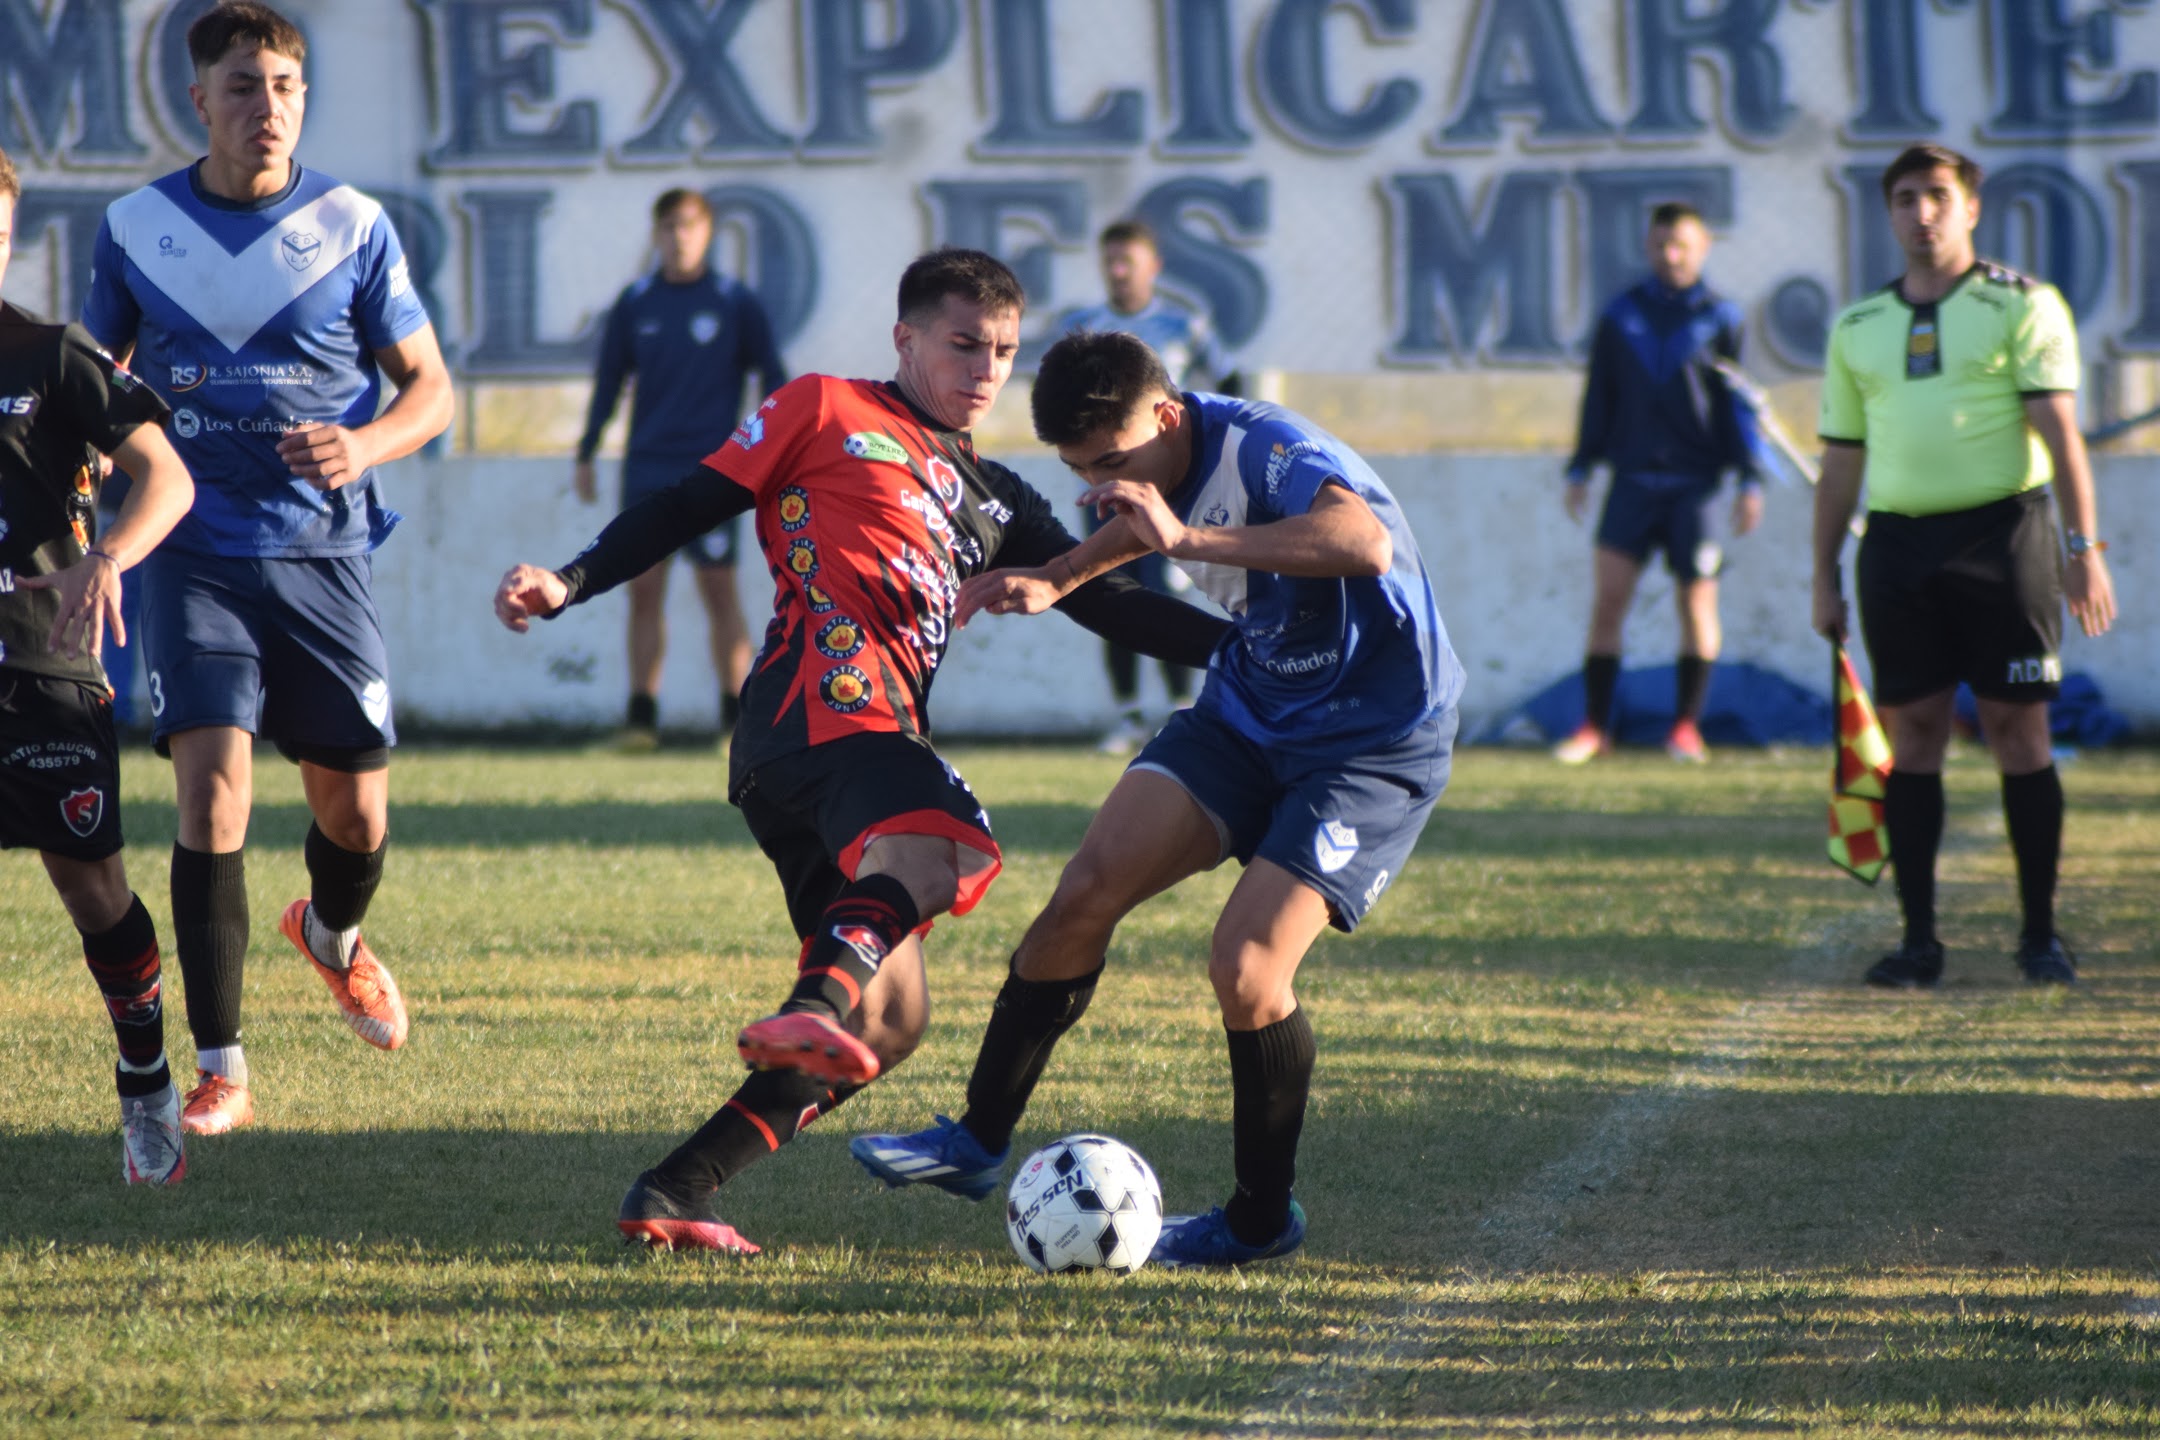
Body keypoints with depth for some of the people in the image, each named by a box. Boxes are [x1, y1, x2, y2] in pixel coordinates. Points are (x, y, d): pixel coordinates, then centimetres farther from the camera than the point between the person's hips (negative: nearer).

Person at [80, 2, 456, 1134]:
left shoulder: (352, 226, -1)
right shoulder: (136, 226, 1)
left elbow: (429, 385, 4)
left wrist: (365, 447, -16)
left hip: (321, 552, 1)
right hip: (192, 555, -1)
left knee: (355, 809, 6)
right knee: (213, 790, -15)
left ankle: (334, 936, 44)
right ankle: (219, 1073, -9)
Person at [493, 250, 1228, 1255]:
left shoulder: (995, 503, 32)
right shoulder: (827, 411, 14)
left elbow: (1105, 604, 26)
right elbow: (691, 505, 11)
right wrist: (569, 584, -2)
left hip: (877, 733, 8)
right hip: (826, 694, -8)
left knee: (889, 1021, 2)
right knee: (939, 848, -38)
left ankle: (673, 1197, 2)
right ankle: (810, 1010, -61)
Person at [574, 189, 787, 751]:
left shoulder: (735, 304, 1)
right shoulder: (635, 304, 8)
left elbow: (772, 378, 6)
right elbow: (608, 381, 15)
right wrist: (585, 455, 11)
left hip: (711, 468, -2)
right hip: (647, 468, 3)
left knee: (718, 587, -4)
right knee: (645, 587, -1)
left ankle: (737, 717, 1)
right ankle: (641, 718, 2)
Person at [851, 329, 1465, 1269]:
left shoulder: (1267, 451, -28)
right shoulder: (1163, 463, -2)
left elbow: (1367, 543, -50)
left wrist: (1188, 539, -51)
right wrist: (1056, 580, 9)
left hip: (1375, 747, -8)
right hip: (1248, 709, 8)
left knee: (1245, 967, -18)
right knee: (1087, 892, -5)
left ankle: (1261, 1220, 3)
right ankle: (979, 1139, 8)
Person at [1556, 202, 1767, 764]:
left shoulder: (1721, 318, 4)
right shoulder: (1621, 317, 9)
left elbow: (1740, 402, 5)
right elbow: (1599, 397, 14)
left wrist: (1750, 481, -1)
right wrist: (1580, 469, 9)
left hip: (1695, 482, -1)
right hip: (1632, 478, 1)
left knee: (1696, 601, 0)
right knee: (1607, 598, -6)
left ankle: (1686, 726, 10)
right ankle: (1595, 726, 0)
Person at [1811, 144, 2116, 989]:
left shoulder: (2021, 307, 2)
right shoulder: (1857, 328, 14)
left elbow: (2059, 429, -6)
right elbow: (1841, 459, 17)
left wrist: (2083, 546, -14)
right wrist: (1824, 578, 14)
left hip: (2001, 534, -3)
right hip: (1898, 542, 3)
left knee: (2017, 730, -2)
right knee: (1913, 734, 2)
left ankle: (2040, 935, 4)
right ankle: (1918, 938, 6)